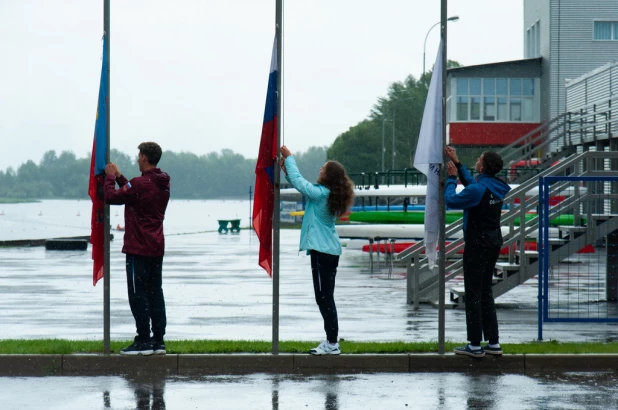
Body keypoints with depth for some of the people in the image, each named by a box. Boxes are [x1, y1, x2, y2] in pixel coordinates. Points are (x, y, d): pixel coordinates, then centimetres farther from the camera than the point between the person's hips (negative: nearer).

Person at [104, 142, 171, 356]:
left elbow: (111, 197, -11)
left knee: (138, 294, -3)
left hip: (138, 249, -8)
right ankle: (158, 340, 11)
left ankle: (143, 341, -3)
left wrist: (110, 177, 5)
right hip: (156, 248, 8)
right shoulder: (163, 184, 8)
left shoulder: (140, 184, -19)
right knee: (155, 292, 10)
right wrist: (119, 177, 24)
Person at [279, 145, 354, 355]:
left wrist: (289, 157, 0)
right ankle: (331, 341, 19)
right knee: (325, 297, 14)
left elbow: (298, 181, -12)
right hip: (330, 249, 10)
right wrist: (286, 168, 14)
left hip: (321, 251, -10)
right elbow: (302, 184, 21)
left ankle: (332, 344, -6)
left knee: (324, 297, -7)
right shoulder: (331, 195, 10)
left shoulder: (321, 194, -17)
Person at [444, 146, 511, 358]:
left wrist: (452, 178, 0)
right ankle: (493, 343, 16)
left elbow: (451, 200, -13)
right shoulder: (495, 186, 5)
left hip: (477, 245, -8)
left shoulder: (478, 189, -21)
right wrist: (457, 164, 24)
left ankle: (475, 345, 0)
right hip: (493, 243, 8)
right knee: (485, 293, 15)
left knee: (473, 294, -2)